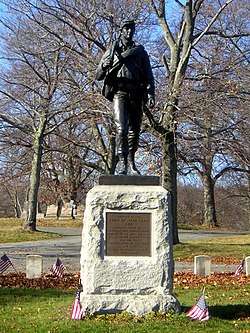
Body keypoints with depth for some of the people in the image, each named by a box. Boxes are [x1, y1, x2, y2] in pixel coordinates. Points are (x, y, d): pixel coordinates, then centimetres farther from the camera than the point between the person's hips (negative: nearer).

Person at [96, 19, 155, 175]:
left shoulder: (140, 52, 18)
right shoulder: (113, 51, 14)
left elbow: (149, 76, 12)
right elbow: (99, 75, 10)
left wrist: (151, 95, -3)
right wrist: (108, 65, -11)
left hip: (136, 94, 2)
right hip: (120, 93, -2)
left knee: (135, 130, 3)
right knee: (121, 129, -16)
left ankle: (131, 162, 16)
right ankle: (123, 164, -16)